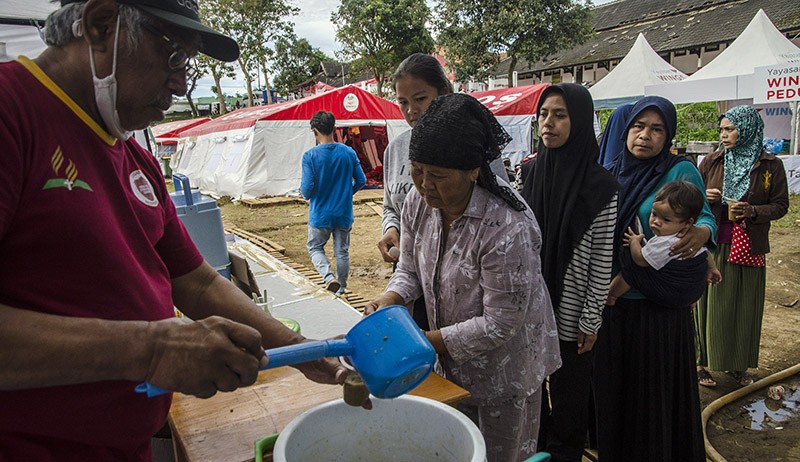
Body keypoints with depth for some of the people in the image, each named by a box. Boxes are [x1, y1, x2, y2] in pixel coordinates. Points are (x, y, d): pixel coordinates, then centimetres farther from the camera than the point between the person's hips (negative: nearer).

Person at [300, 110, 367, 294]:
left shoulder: (310, 156, -15)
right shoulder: (348, 152, -4)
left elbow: (307, 191, -16)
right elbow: (361, 180, 1)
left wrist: (302, 187, 7)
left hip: (320, 215, -3)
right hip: (344, 214, 3)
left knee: (314, 247, 16)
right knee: (342, 251, 14)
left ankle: (329, 277, -8)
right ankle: (341, 289, 25)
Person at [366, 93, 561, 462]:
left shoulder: (506, 227, -33)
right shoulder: (419, 200, -12)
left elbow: (500, 324, -27)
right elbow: (410, 268, 2)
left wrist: (425, 342, -27)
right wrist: (390, 299, -18)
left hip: (504, 366, -6)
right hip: (452, 361, 6)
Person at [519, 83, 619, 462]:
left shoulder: (600, 185, -13)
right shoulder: (530, 172, 0)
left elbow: (602, 261, -11)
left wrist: (591, 320, -10)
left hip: (569, 313, -4)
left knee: (568, 395, 13)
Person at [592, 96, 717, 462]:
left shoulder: (681, 171, -6)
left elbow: (704, 215, -12)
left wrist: (701, 233, -36)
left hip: (659, 304, -4)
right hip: (611, 299, 4)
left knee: (655, 387, 8)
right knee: (612, 385, 15)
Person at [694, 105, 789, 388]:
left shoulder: (771, 166, 0)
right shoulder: (711, 162, 2)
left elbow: (780, 205, 2)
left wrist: (752, 211, -17)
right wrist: (704, 197, -13)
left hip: (749, 248, 0)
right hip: (713, 246, 0)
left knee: (745, 307, 8)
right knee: (711, 305, 4)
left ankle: (739, 364, 24)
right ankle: (703, 361, 17)